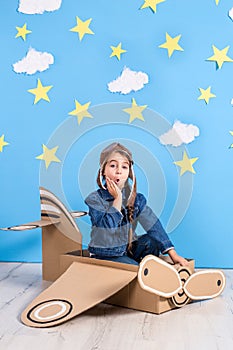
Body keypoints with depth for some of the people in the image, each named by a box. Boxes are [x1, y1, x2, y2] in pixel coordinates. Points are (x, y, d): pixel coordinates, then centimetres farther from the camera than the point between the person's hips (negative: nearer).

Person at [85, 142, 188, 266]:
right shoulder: (94, 199, -13)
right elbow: (107, 227, -27)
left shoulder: (135, 197, -3)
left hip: (128, 248, 5)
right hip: (104, 255, -4)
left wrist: (173, 254, -16)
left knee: (151, 241, -19)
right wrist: (118, 199, -23)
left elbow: (153, 225, -11)